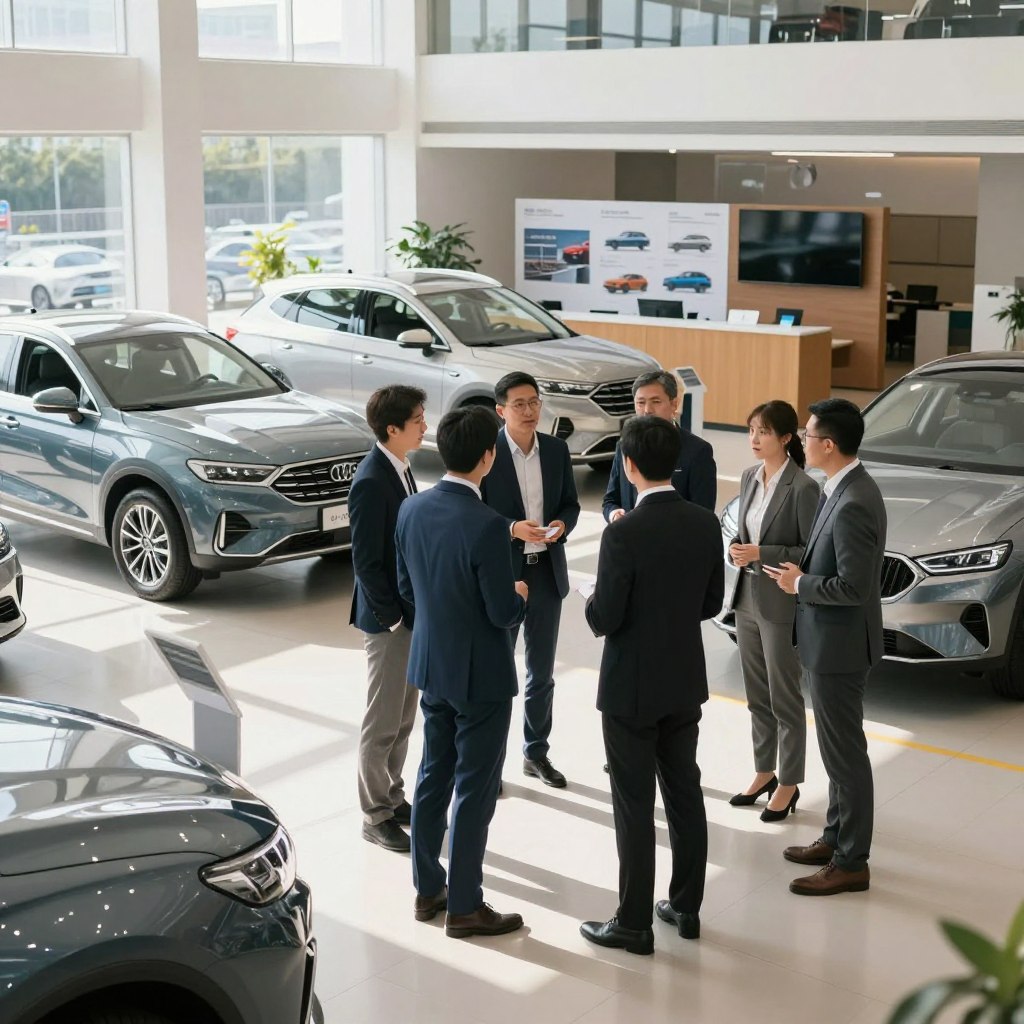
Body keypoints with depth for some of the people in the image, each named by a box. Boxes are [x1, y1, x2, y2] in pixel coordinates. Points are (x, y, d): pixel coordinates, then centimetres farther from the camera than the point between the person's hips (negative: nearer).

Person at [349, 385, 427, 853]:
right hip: (387, 619, -9)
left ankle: (393, 798, 32)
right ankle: (375, 816, 14)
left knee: (403, 717, 19)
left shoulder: (399, 468, 7)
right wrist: (391, 615, -17)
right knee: (382, 722, 3)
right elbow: (366, 560, -20)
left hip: (410, 611, 9)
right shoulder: (371, 481, -21)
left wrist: (415, 607, 13)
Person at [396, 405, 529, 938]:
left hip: (430, 664, 7)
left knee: (434, 776, 18)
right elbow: (504, 612, -20)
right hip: (480, 673, -7)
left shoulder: (412, 510, -3)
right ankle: (464, 906, 13)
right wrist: (520, 594, 1)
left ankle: (428, 888, 29)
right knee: (475, 789, 4)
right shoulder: (486, 525, -25)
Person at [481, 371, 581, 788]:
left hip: (547, 571, 5)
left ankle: (536, 753, 31)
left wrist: (561, 525, -12)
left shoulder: (557, 449, 2)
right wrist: (512, 529, -25)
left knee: (542, 672, 16)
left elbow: (570, 503, 10)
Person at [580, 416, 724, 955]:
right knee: (685, 793, 16)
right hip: (685, 681, 6)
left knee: (634, 805, 3)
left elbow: (604, 621, -18)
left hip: (632, 687, -6)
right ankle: (685, 906, 27)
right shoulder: (705, 524, -3)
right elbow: (711, 603, 6)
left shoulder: (624, 534, -23)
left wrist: (593, 601, 3)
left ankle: (634, 922, 13)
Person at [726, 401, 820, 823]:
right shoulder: (749, 477, 6)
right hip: (747, 598, 7)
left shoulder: (802, 487, -16)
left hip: (781, 605, -7)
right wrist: (737, 549, -4)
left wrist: (762, 554, -21)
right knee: (756, 696, 17)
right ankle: (764, 773, 31)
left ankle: (788, 784, 17)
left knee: (785, 699, 5)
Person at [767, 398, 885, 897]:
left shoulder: (853, 504, -26)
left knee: (845, 752, 1)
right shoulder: (844, 488, 5)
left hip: (839, 644, -10)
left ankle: (851, 863, 11)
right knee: (839, 747, 20)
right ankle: (837, 837, 34)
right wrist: (804, 571, 2)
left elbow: (854, 587, -27)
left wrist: (800, 584, -15)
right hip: (830, 640, 10)